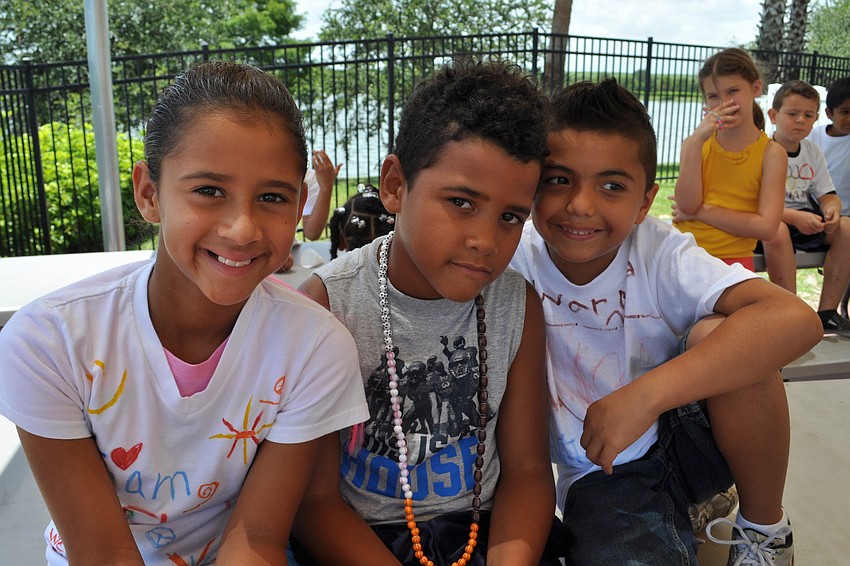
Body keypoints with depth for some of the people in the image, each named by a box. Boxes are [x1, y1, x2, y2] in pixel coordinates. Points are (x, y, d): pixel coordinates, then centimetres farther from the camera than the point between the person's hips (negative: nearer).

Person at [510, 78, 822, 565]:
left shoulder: (660, 254, -17)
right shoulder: (515, 262, -18)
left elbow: (798, 320, -33)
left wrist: (644, 395, -38)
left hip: (684, 438, 2)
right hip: (602, 473, -1)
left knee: (723, 333, -27)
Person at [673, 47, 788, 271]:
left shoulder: (771, 153, -2)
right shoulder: (695, 144, 4)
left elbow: (766, 227, -11)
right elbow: (687, 205, -9)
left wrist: (700, 211, -9)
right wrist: (696, 141, -15)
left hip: (732, 261, -2)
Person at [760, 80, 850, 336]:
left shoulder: (813, 153, 10)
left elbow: (827, 195, 9)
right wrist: (795, 217, -29)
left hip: (805, 218, 6)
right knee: (777, 230, -39)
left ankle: (827, 312, -13)